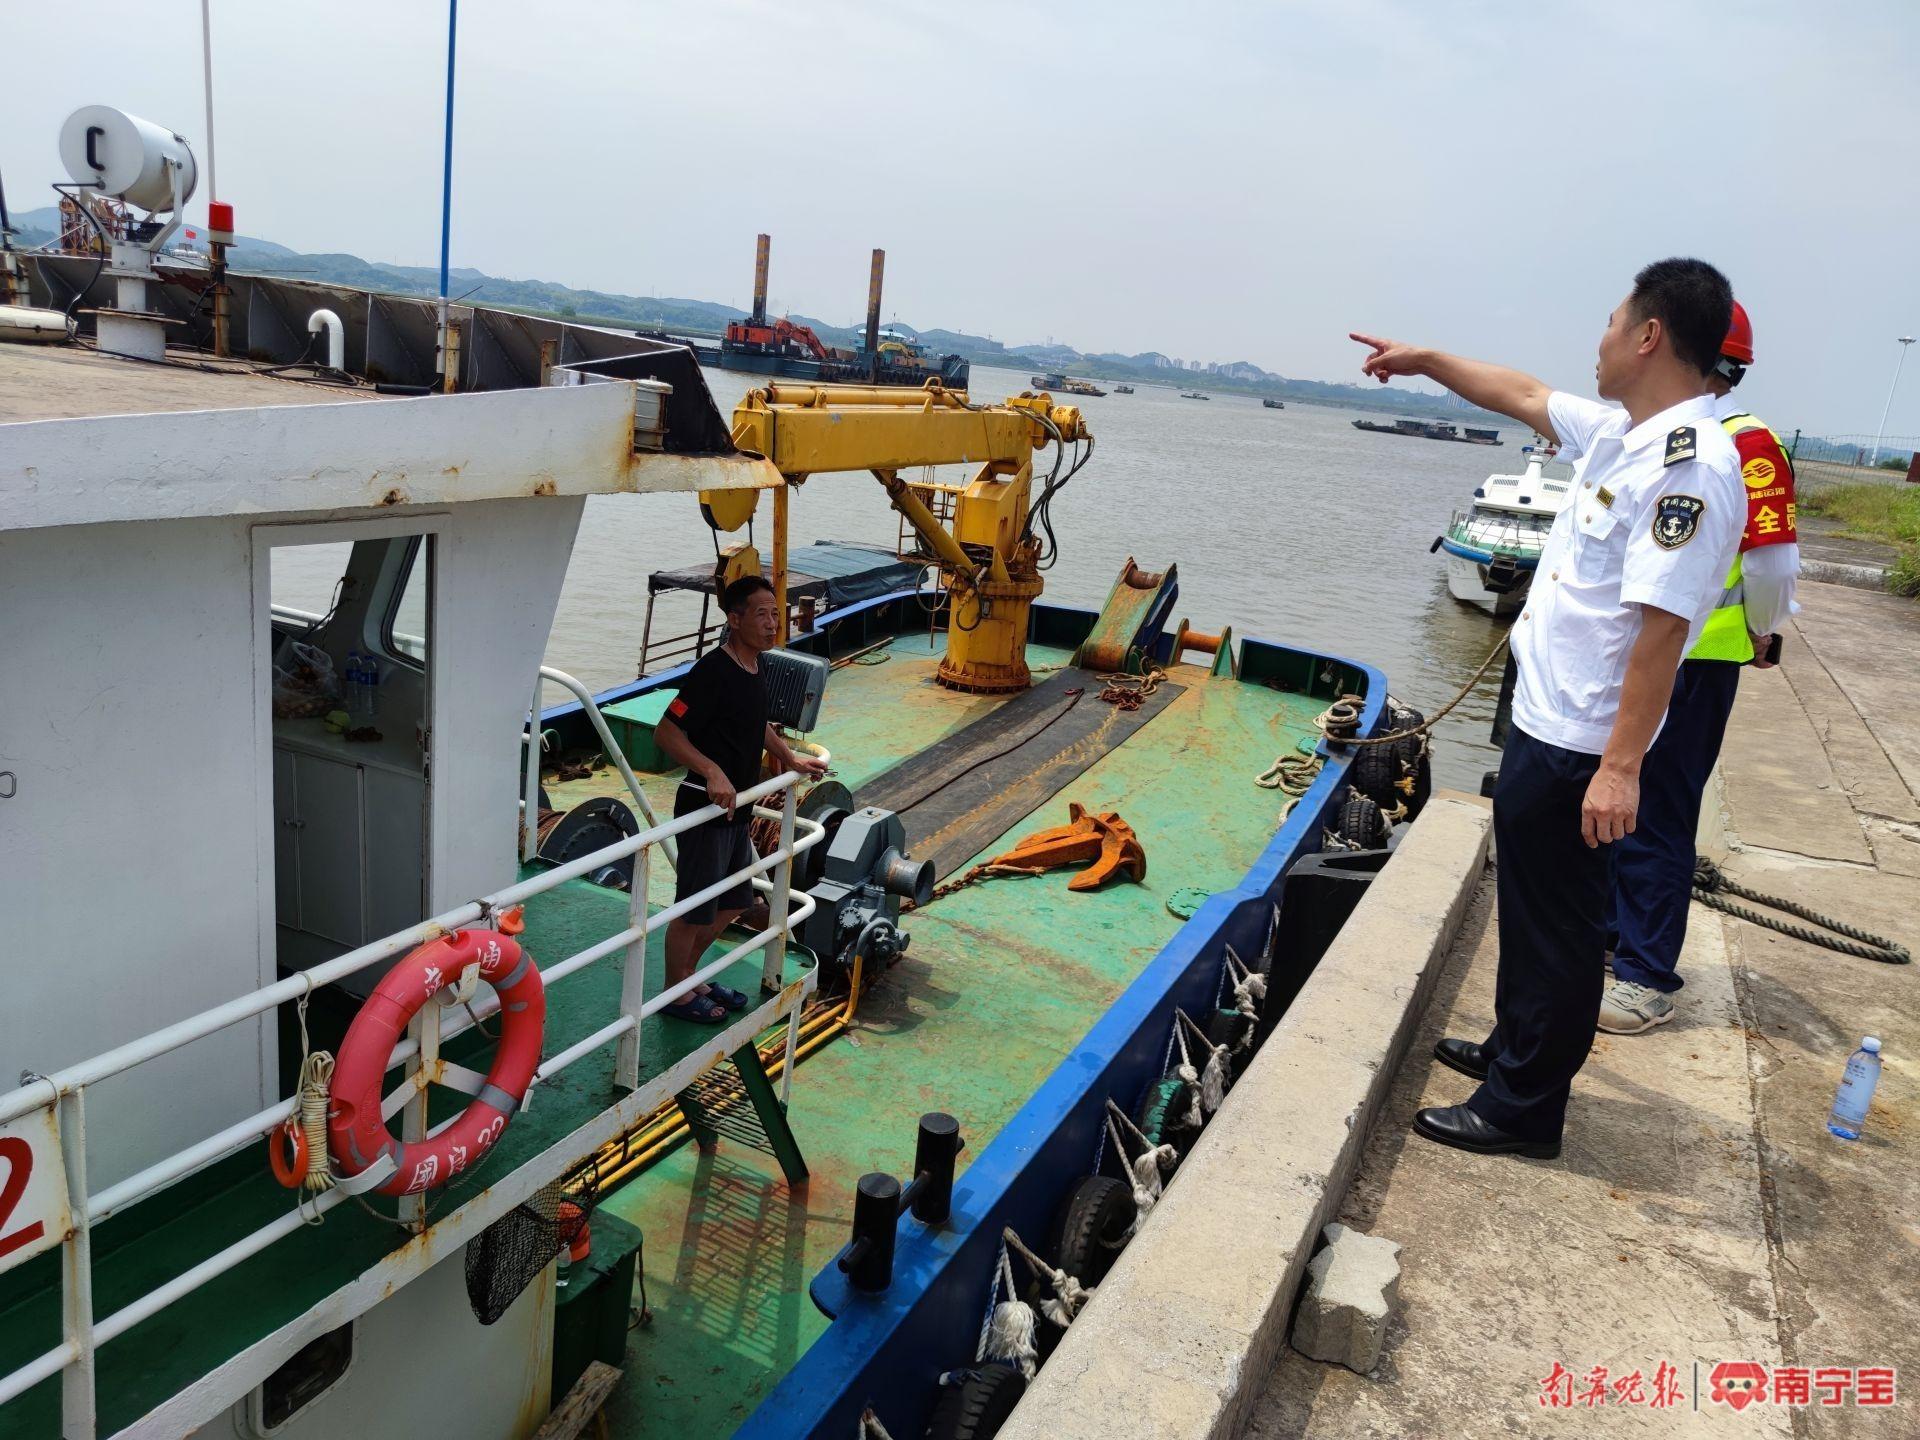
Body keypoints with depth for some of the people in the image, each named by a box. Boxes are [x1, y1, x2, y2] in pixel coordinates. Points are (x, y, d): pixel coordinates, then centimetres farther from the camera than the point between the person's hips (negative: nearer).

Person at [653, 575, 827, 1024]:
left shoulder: (754, 670, 8)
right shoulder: (713, 670, -21)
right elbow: (666, 732, -24)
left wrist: (790, 758, 22)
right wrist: (712, 771, -33)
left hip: (737, 807, 9)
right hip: (705, 807, -9)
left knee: (731, 904, 20)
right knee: (693, 909, 4)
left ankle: (689, 976, 38)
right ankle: (676, 994, 22)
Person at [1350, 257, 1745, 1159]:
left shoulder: (1688, 465, -22)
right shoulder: (1620, 431, 7)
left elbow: (1663, 625, -27)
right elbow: (1522, 396, 25)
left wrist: (1621, 765, -27)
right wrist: (1424, 360, 32)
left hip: (1578, 747, -10)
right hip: (1544, 720, 10)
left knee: (1555, 924, 2)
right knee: (1529, 905, 22)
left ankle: (1523, 1108, 16)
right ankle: (1513, 1048, 39)